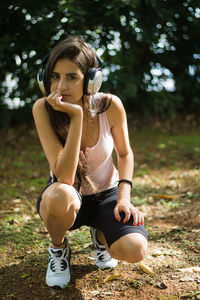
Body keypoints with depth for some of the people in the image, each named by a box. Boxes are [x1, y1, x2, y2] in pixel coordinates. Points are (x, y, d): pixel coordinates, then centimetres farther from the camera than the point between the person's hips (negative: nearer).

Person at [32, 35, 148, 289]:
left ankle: (100, 233, 12)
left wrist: (124, 197, -14)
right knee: (61, 195, -39)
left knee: (134, 250, -27)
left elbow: (125, 154, 1)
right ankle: (58, 247, -2)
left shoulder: (110, 106, -18)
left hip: (106, 194, 1)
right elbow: (64, 177, -31)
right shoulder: (43, 109, -23)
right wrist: (76, 115, -37)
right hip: (67, 200, -1)